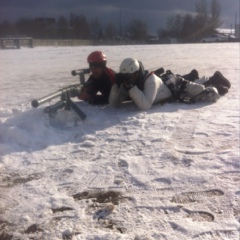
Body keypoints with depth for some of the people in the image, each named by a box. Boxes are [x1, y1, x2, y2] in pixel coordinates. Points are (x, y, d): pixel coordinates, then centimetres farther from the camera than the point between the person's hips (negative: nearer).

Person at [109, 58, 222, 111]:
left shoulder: (150, 79, -42)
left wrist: (131, 87, -56)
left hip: (177, 87, -6)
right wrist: (116, 85, -38)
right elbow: (113, 103, -22)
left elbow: (145, 106, -53)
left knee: (210, 95, -1)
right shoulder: (128, 82, -22)